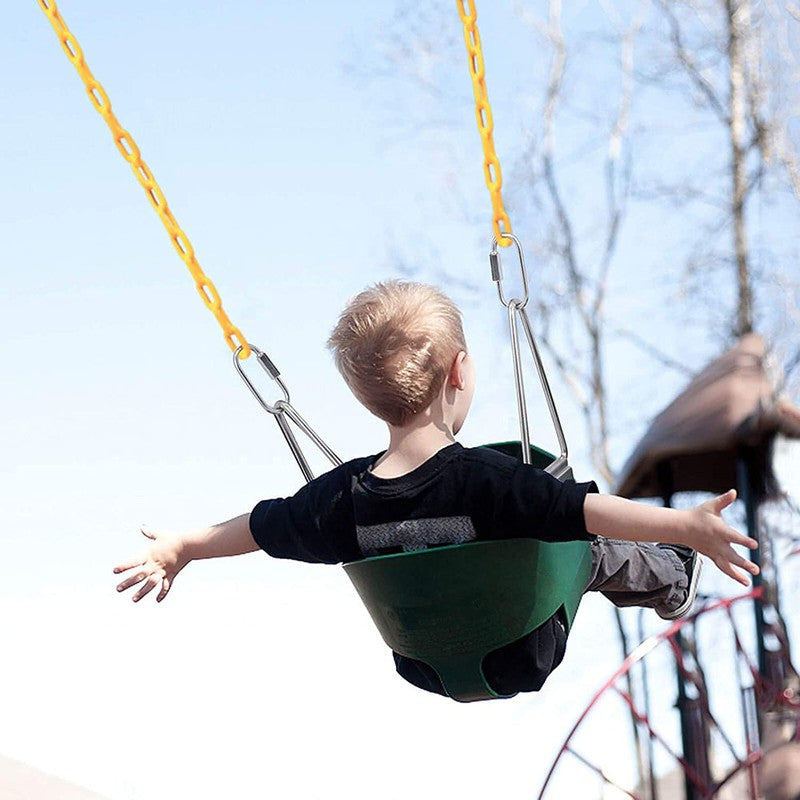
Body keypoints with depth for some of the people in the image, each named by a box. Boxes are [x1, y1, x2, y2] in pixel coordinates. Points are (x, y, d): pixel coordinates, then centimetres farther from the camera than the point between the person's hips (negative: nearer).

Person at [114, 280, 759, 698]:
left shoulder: (342, 497, -19)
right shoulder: (488, 479, -33)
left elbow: (259, 526, -4)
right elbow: (587, 511, -37)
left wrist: (180, 548, 13)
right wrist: (690, 525, -36)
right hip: (523, 659, -4)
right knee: (592, 550, 18)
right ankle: (672, 583, 45)